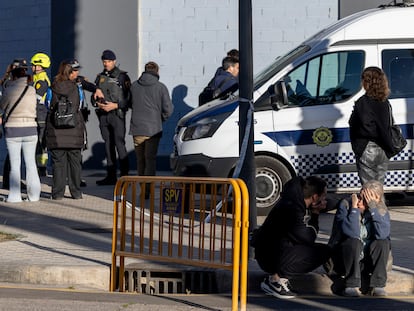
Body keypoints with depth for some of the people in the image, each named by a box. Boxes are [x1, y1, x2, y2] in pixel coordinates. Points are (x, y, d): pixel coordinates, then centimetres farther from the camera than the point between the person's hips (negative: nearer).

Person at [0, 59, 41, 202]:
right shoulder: (32, 90, -3)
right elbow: (34, 109, 6)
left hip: (12, 129, -2)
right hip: (30, 128, 2)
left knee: (14, 164, 4)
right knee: (30, 163, 11)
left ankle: (15, 195, 4)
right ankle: (34, 194, 13)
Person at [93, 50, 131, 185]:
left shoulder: (122, 76, -1)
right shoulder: (100, 77, 16)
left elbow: (128, 97, -5)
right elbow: (94, 95, 20)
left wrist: (115, 105, -15)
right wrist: (97, 103, -1)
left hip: (117, 114, -6)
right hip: (103, 115, 6)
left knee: (119, 144, -13)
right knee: (108, 145, 8)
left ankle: (124, 175, -11)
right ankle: (111, 176, 13)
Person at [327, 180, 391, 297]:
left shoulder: (382, 210, -6)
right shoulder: (345, 205, -13)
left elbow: (382, 233, -26)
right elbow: (352, 233, -29)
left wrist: (373, 208, -27)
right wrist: (354, 208, -26)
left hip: (369, 260, 3)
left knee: (383, 242, -23)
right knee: (353, 242, -31)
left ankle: (377, 285, -21)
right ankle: (351, 286, -27)